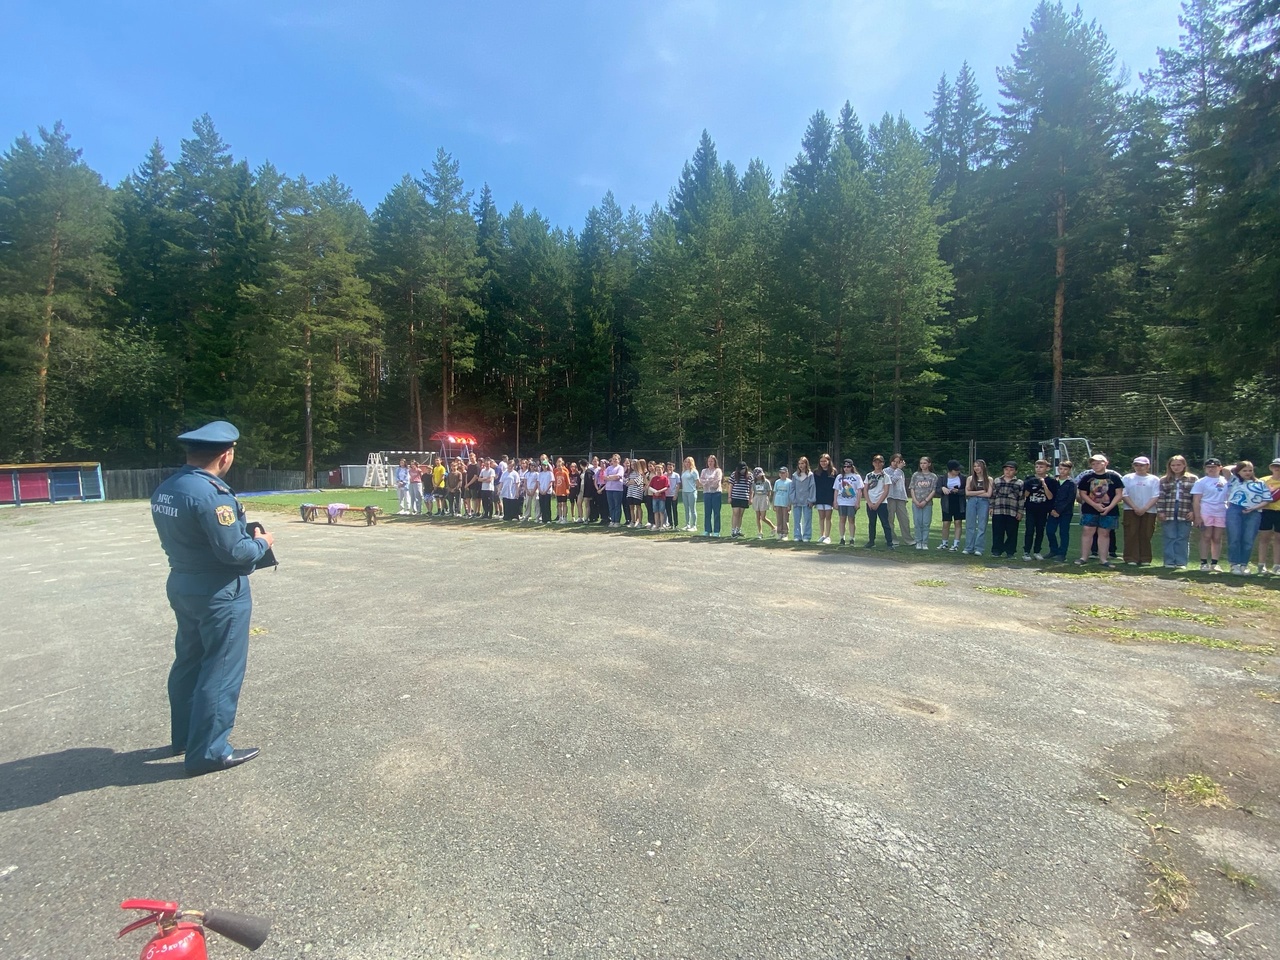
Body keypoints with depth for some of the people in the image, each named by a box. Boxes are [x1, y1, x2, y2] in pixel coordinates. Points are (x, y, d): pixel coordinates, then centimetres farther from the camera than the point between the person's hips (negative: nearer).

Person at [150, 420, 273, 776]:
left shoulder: (164, 490, 3)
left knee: (188, 662, 21)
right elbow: (234, 550, -24)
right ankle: (208, 752, 13)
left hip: (182, 585, 9)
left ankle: (185, 736, 37)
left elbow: (183, 537, 10)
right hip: (219, 593, -9)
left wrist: (245, 535, 8)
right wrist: (262, 542, -5)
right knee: (220, 671, 3)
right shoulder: (210, 493, -25)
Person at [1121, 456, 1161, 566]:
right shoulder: (1128, 478, 7)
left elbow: (1156, 496, 0)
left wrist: (1144, 509, -13)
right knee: (1131, 535, -5)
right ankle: (1131, 559, -2)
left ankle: (1145, 559, 8)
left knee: (1146, 536, 1)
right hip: (1131, 511, 0)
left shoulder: (1154, 479, 7)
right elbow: (1124, 495, 1)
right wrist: (1135, 508, -10)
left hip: (1149, 511, 0)